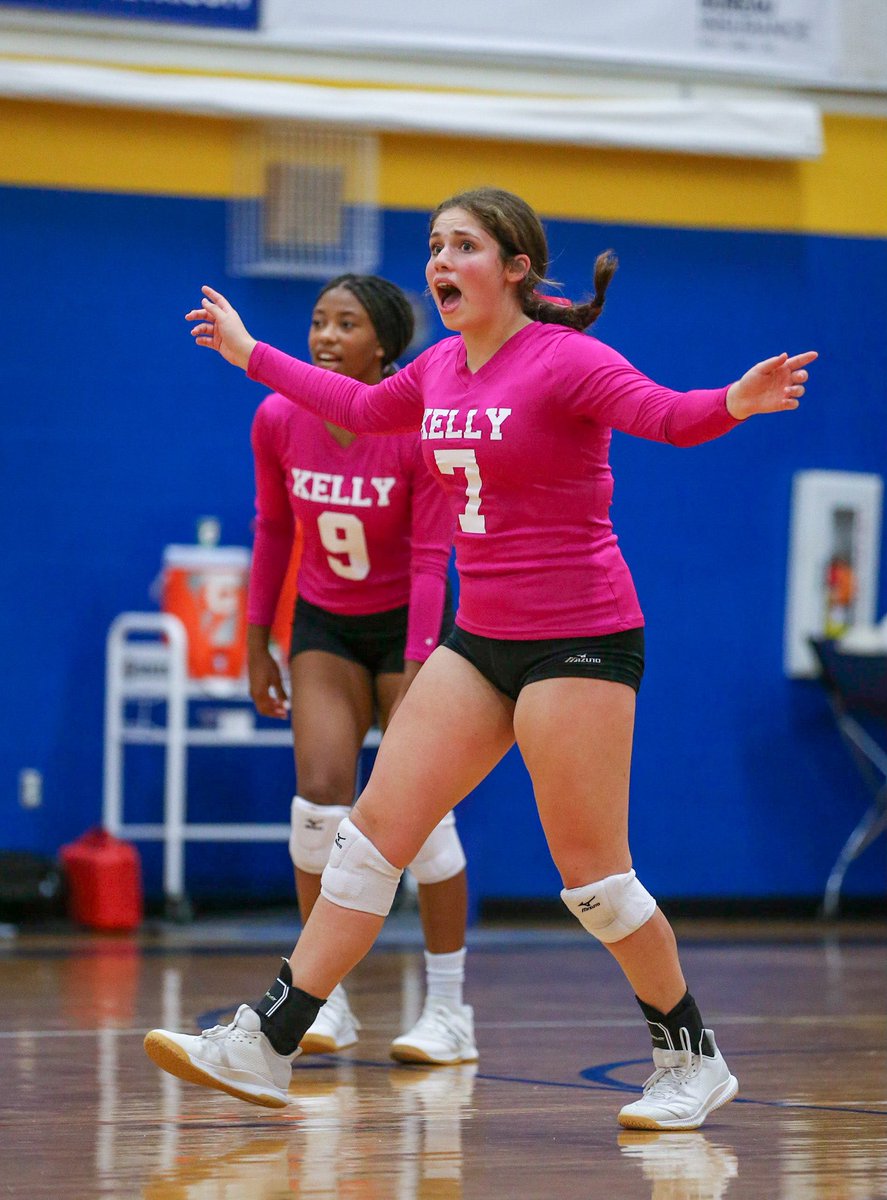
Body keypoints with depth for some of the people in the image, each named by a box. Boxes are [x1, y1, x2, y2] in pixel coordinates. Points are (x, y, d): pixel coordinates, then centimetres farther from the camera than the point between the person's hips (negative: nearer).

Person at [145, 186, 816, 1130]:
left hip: (578, 642, -7)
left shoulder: (563, 361, -13)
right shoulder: (440, 370, 9)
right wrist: (248, 353, 37)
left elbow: (668, 416, -28)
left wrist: (734, 403, -49)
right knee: (375, 830, 2)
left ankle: (692, 1058, 13)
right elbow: (360, 407, 29)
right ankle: (265, 1046, 3)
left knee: (591, 873, -5)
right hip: (479, 640, 7)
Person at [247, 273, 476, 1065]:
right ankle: (326, 1001, -2)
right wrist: (257, 639, 5)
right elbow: (273, 531, 4)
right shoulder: (278, 420, -10)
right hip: (325, 626, 3)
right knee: (321, 794, -12)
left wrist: (417, 672, -25)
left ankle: (449, 1010, 1)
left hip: (408, 623, -3)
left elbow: (431, 558, -20)